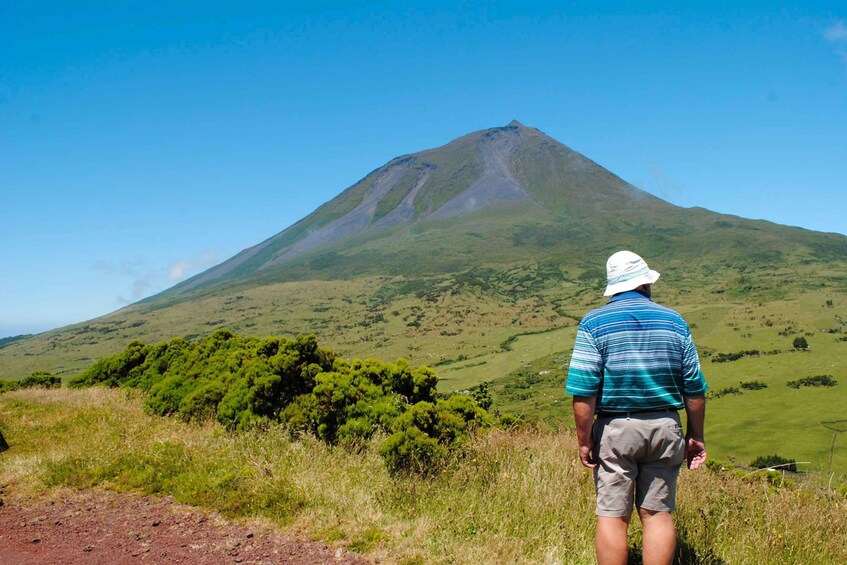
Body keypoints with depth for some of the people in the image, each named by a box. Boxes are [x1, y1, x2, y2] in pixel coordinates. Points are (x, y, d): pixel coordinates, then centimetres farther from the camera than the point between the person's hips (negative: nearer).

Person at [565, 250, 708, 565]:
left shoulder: (594, 323, -6)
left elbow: (583, 389, -13)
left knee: (612, 516, 5)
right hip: (665, 428, 3)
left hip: (614, 429, -2)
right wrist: (696, 436, 14)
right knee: (658, 513, 10)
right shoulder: (674, 321, 3)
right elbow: (695, 388, 4)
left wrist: (584, 440, -5)